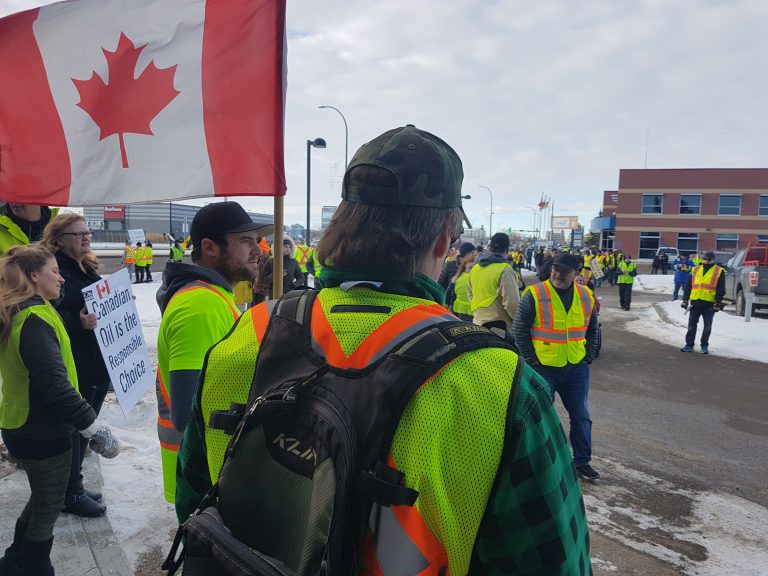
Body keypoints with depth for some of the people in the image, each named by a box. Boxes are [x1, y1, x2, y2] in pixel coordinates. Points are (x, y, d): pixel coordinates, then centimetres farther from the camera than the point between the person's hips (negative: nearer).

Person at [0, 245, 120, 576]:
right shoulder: (35, 318, -23)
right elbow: (55, 385, -29)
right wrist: (94, 430, -27)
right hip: (43, 434, -9)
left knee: (42, 499, 25)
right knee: (48, 507, 9)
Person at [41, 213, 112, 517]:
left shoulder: (88, 268, 13)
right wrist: (77, 323, -34)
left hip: (99, 363, 9)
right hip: (74, 367, -8)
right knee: (72, 426, 3)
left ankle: (74, 485, 33)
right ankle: (71, 494, 19)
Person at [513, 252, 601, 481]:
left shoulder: (586, 296, 3)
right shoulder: (534, 295, -12)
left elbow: (592, 329, 16)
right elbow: (520, 330, -9)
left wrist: (588, 358, 7)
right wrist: (532, 361, -11)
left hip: (576, 369, 4)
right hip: (543, 368, -4)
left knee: (581, 416, 13)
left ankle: (582, 461, 29)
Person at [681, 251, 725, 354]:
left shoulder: (719, 272, 1)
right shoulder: (695, 270, 10)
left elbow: (721, 290, -1)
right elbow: (688, 286, 12)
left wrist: (717, 304, -7)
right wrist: (685, 300, 7)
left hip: (709, 304, -2)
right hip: (695, 302, 3)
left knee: (707, 326, 6)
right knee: (692, 325, 5)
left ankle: (704, 346, 17)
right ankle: (689, 345, 12)